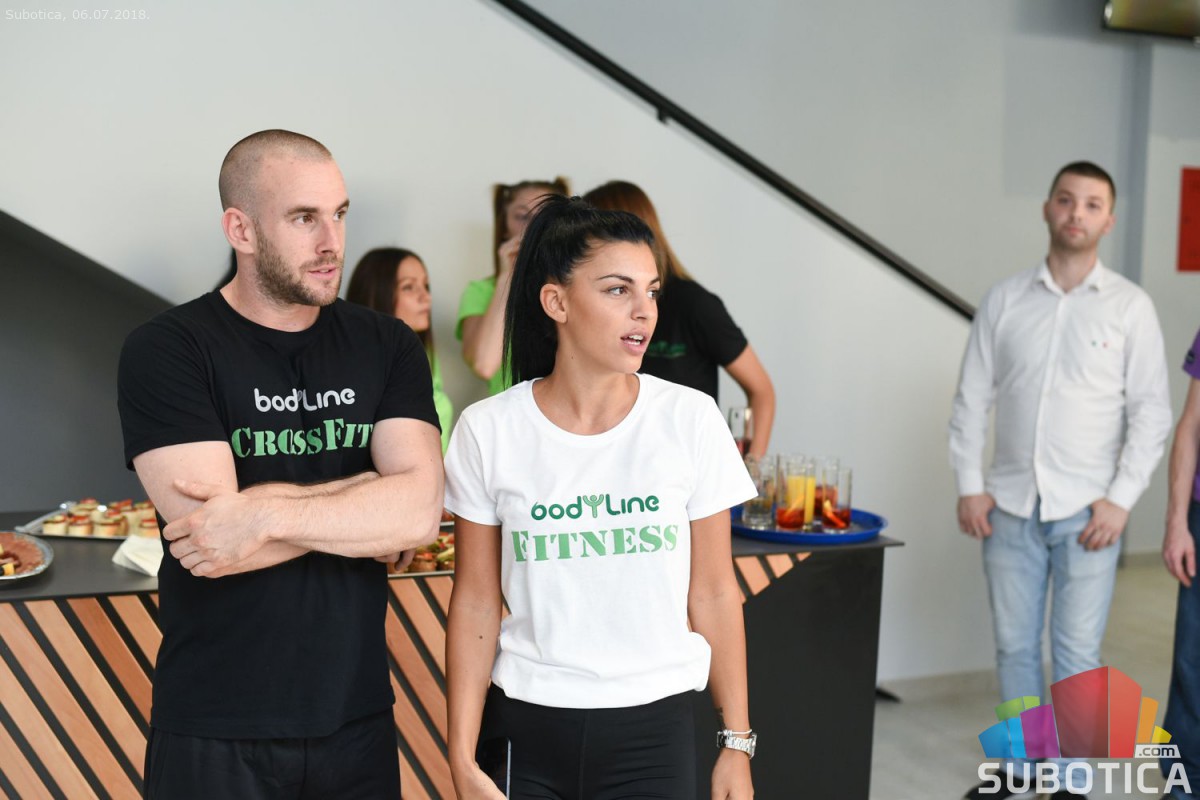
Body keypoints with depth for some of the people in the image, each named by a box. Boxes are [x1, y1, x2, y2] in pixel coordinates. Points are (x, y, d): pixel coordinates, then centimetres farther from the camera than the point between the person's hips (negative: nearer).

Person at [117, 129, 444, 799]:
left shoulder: (387, 346, 2)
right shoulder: (165, 352, -8)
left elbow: (420, 513, -12)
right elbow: (210, 538, -19)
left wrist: (267, 515, -22)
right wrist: (372, 500, -12)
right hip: (217, 728, -3)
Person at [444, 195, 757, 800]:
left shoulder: (690, 420, -6)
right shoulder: (488, 431, -6)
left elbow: (713, 593, -1)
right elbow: (476, 604, -2)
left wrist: (738, 743, 2)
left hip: (654, 727, 0)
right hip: (525, 727, 0)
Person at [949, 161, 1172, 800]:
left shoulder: (1130, 306, 1)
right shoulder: (1004, 300, 5)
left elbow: (1150, 410, -1)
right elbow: (972, 399, 6)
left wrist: (1121, 499, -9)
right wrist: (969, 485, 0)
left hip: (1087, 510, -2)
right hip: (1010, 506, 2)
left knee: (1076, 654, 3)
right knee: (1014, 646, 11)